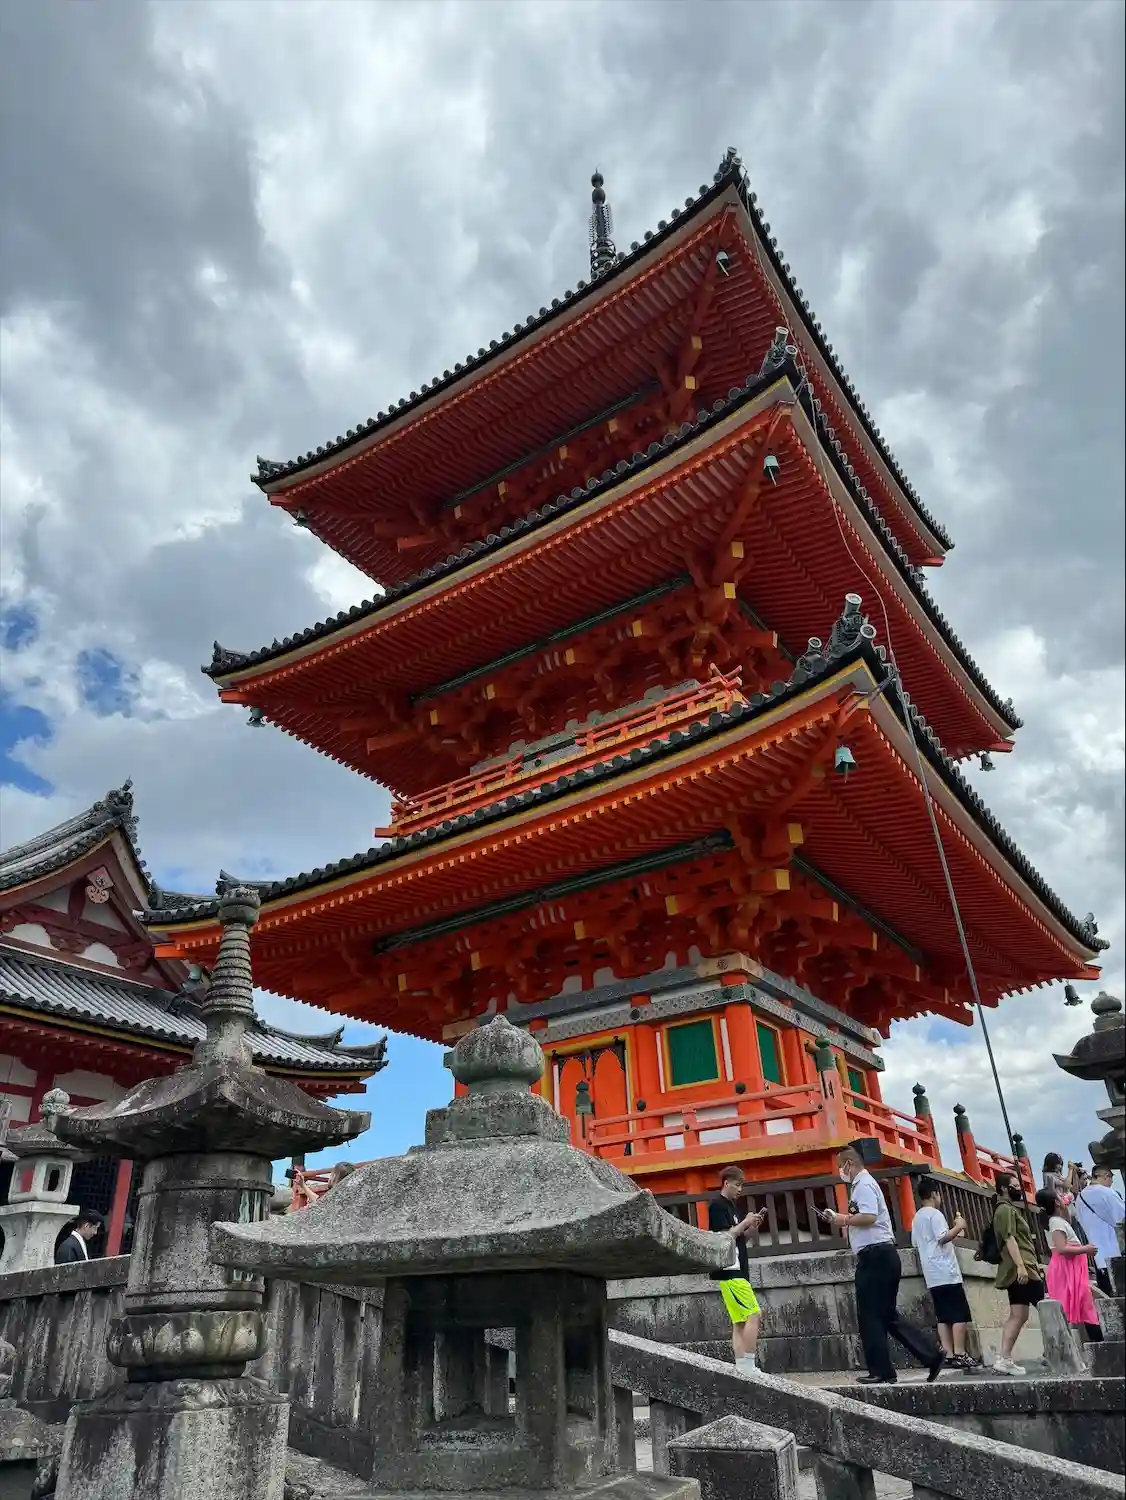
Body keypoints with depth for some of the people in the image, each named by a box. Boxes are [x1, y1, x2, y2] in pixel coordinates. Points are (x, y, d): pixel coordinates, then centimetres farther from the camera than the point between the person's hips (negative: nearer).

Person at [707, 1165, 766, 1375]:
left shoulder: (731, 1205, 18)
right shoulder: (717, 1205, -10)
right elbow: (723, 1237, -17)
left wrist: (752, 1226, 6)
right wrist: (745, 1222, -12)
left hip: (738, 1270, 9)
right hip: (729, 1271, -9)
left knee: (740, 1321, 6)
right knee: (754, 1314, -12)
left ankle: (742, 1367, 7)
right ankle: (749, 1366, -9)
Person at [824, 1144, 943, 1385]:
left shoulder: (863, 1185, -11)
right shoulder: (863, 1184, 20)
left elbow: (869, 1217, -25)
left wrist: (844, 1219, -12)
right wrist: (843, 1220, 12)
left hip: (875, 1256, -10)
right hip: (880, 1256, 10)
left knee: (870, 1316, -2)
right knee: (887, 1316, 12)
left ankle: (881, 1372, 4)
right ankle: (932, 1356, 11)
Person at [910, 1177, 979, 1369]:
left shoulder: (918, 1217, 18)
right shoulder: (935, 1214, -8)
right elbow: (943, 1237, -19)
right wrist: (958, 1227, -3)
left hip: (932, 1275, 8)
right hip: (945, 1271, -8)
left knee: (943, 1316, 6)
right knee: (960, 1313, -5)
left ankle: (949, 1355, 2)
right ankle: (960, 1354, -8)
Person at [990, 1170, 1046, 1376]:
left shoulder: (1011, 1209, 24)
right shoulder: (1005, 1209, -8)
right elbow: (1010, 1239, -19)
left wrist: (1035, 1264, 28)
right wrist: (1021, 1265, -26)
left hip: (1017, 1271, 10)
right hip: (1021, 1270, -10)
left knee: (1017, 1316, 6)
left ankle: (1004, 1360, 2)